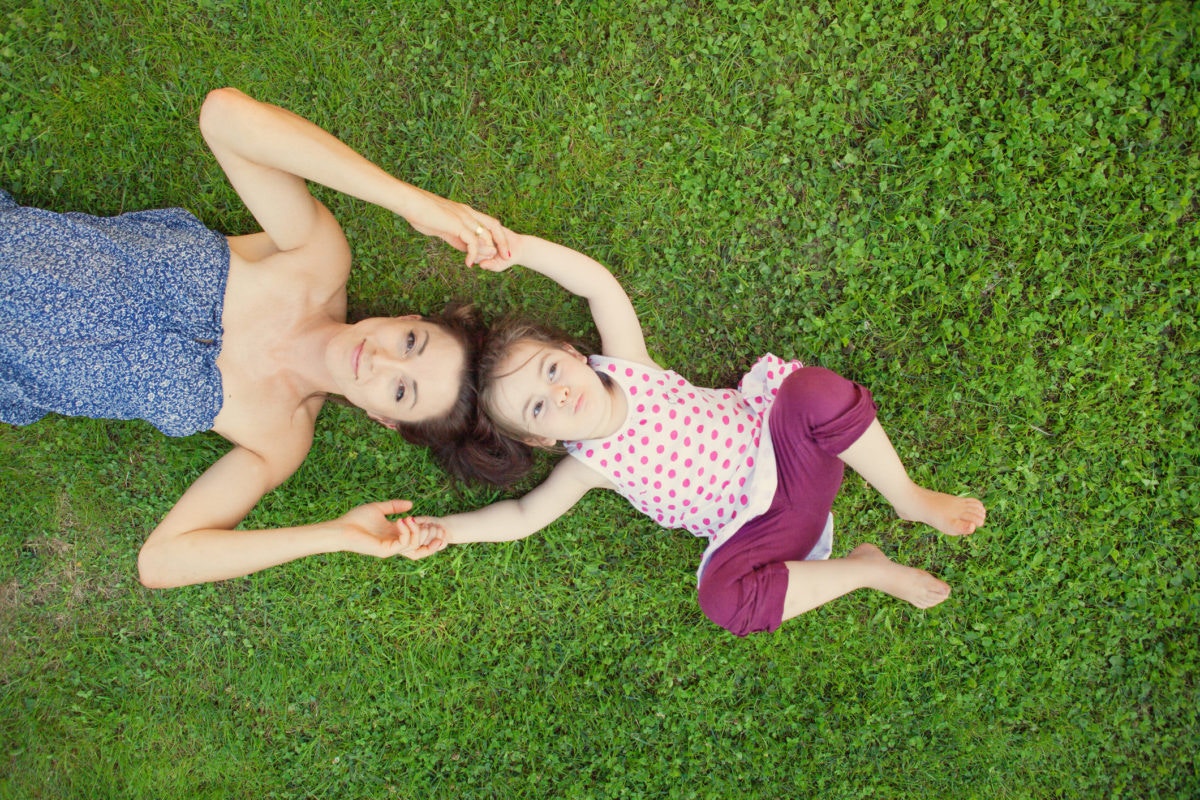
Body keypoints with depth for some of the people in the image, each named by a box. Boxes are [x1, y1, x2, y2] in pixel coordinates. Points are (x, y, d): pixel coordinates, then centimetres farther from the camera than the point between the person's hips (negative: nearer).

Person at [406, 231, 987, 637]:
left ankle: (910, 499, -10)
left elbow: (600, 284, -9)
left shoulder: (625, 364, -8)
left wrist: (521, 248, -16)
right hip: (756, 524, 1)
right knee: (724, 598, -29)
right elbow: (525, 513, 1)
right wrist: (449, 529, -9)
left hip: (772, 437, 0)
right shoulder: (588, 465, -7)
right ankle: (866, 568, -7)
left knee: (819, 393, -33)